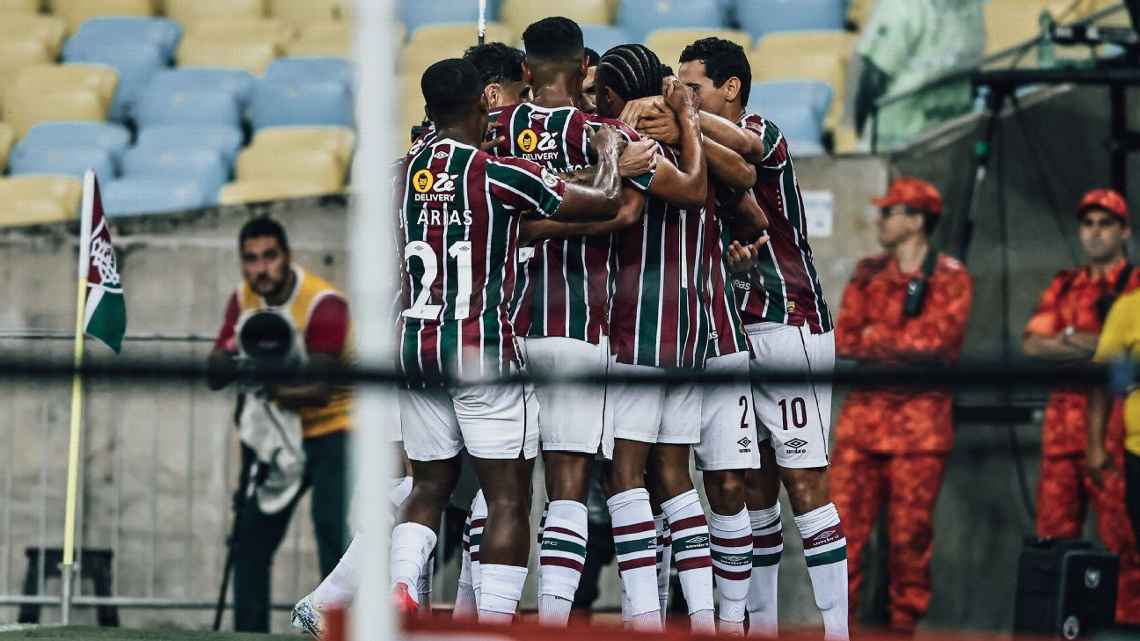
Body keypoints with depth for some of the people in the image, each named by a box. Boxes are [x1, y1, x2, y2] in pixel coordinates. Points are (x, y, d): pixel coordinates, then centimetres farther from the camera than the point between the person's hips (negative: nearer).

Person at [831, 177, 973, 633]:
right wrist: (904, 346, -8)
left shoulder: (950, 279, 3)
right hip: (863, 415, 4)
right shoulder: (868, 275, 17)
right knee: (845, 523, -3)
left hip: (920, 421, -4)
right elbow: (844, 339, 8)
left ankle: (905, 623, 5)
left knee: (910, 528, -2)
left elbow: (937, 336, -11)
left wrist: (878, 336, -3)